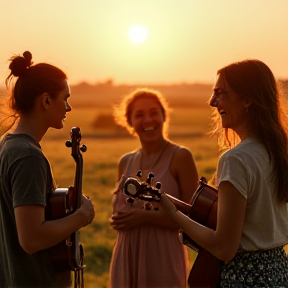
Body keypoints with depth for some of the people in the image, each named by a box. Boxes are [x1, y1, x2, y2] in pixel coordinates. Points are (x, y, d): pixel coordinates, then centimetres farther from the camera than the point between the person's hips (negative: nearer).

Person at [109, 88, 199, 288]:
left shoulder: (180, 157, -6)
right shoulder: (126, 162, 10)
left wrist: (146, 217, -18)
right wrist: (119, 219, 1)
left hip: (163, 262, -5)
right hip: (126, 260, 5)